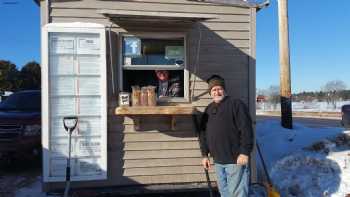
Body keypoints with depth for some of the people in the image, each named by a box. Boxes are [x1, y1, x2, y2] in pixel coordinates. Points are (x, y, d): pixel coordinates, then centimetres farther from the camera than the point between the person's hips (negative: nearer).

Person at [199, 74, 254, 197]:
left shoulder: (236, 104, -6)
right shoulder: (208, 110, 14)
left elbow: (246, 129, -13)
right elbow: (203, 133, 17)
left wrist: (244, 152, -18)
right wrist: (205, 155, 13)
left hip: (235, 159, -7)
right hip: (218, 161, 7)